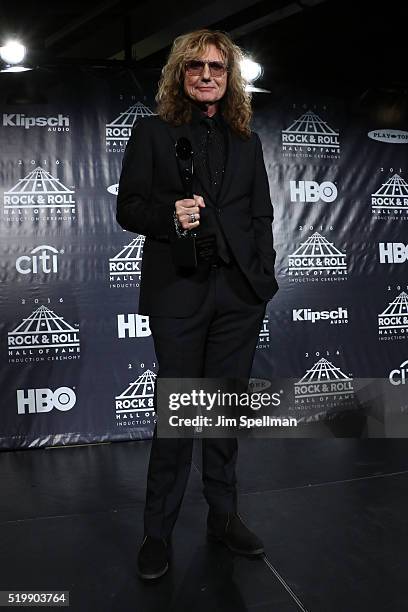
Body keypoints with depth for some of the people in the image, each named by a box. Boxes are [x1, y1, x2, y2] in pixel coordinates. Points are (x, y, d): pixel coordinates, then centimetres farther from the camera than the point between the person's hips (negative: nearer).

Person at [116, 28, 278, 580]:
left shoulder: (247, 141, 16)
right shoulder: (152, 132, 7)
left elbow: (262, 215, 13)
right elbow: (127, 209, 2)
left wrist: (265, 278, 2)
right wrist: (170, 214, -17)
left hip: (240, 292, 3)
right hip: (178, 291, -3)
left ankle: (224, 517, 29)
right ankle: (158, 532, 20)